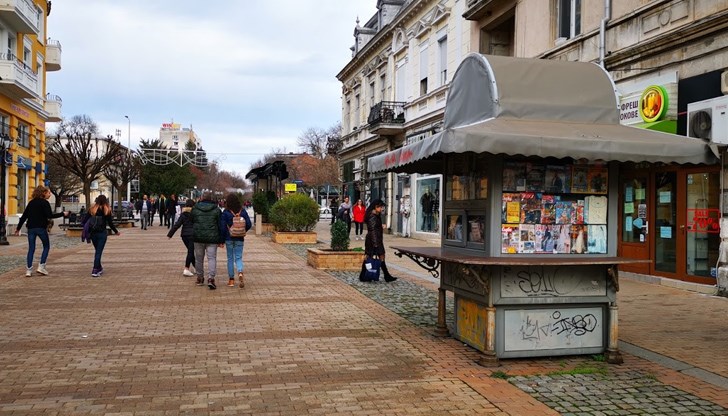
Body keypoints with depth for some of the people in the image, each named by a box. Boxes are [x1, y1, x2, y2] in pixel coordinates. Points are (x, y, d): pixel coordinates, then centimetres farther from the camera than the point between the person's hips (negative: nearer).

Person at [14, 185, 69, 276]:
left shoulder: (31, 202, 12)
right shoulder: (45, 203, -6)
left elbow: (24, 216, 12)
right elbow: (50, 216, -15)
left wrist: (18, 228, 17)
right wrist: (63, 214, -7)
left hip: (31, 228, 5)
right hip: (41, 228, -5)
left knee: (31, 249, 7)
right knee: (46, 247, 11)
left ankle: (29, 270, 2)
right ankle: (41, 266, 1)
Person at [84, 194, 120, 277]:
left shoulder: (92, 209, 3)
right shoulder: (106, 210, -5)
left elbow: (85, 221, 1)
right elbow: (110, 223, -7)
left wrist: (88, 230, 17)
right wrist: (116, 231, 7)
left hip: (93, 233, 3)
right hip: (102, 233, -3)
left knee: (97, 251, 19)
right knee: (99, 251, -2)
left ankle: (99, 268, 29)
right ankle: (95, 270, -8)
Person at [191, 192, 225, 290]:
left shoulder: (195, 209, 3)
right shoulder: (216, 210, -1)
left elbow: (191, 222, 14)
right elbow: (220, 226, 0)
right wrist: (221, 240, 5)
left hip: (198, 237, 2)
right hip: (212, 238, -2)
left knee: (199, 258, 14)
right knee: (212, 258, -2)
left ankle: (200, 278, 23)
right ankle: (211, 278, -16)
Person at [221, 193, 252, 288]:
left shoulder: (225, 212, -9)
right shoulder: (243, 211, -1)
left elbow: (223, 227, -9)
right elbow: (249, 225, 0)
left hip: (229, 238, -2)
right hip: (240, 239, 2)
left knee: (230, 258, 10)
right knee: (238, 257, 7)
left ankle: (231, 280, 12)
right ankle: (240, 272, -21)